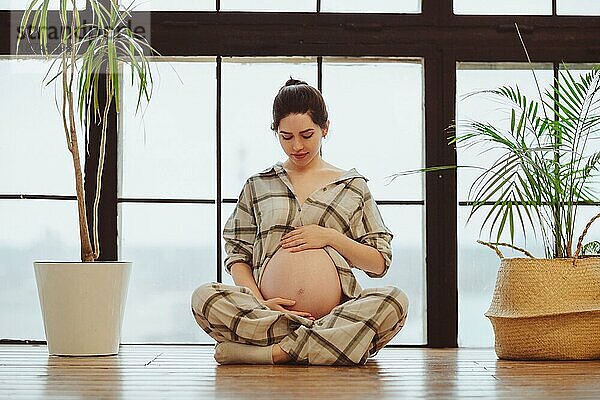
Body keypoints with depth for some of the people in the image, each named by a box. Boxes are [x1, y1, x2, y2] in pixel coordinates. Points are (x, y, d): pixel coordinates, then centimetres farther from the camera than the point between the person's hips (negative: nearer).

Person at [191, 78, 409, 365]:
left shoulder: (352, 186, 17)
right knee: (204, 297, -29)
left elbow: (379, 263, 15)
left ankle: (275, 352, -31)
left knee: (394, 301, -32)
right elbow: (237, 255, 12)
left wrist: (331, 238, -2)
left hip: (337, 307, 0)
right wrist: (259, 302, -7)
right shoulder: (258, 186, 19)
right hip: (269, 307, 0)